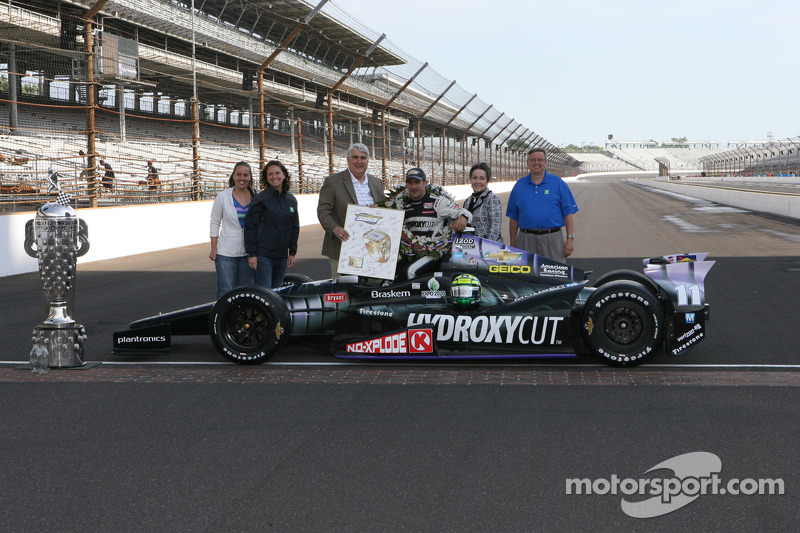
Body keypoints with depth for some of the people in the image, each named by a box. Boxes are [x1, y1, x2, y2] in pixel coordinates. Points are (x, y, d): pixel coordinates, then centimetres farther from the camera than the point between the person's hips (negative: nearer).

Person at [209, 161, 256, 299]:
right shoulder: (222, 197, -2)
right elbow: (214, 223, 2)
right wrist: (214, 249, -4)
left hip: (248, 252, 3)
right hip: (226, 253, -3)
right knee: (226, 292, -6)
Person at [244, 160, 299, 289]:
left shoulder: (291, 200, 10)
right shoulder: (261, 198, -6)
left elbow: (295, 227, 17)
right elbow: (250, 226, -6)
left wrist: (292, 252, 13)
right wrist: (251, 254, -10)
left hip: (282, 256, 5)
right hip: (263, 255, -5)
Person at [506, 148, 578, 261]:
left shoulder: (558, 183, 5)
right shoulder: (519, 185, 11)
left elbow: (569, 213, 2)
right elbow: (513, 217, 13)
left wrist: (570, 239, -6)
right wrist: (512, 243, 9)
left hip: (552, 239, -1)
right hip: (526, 240, 2)